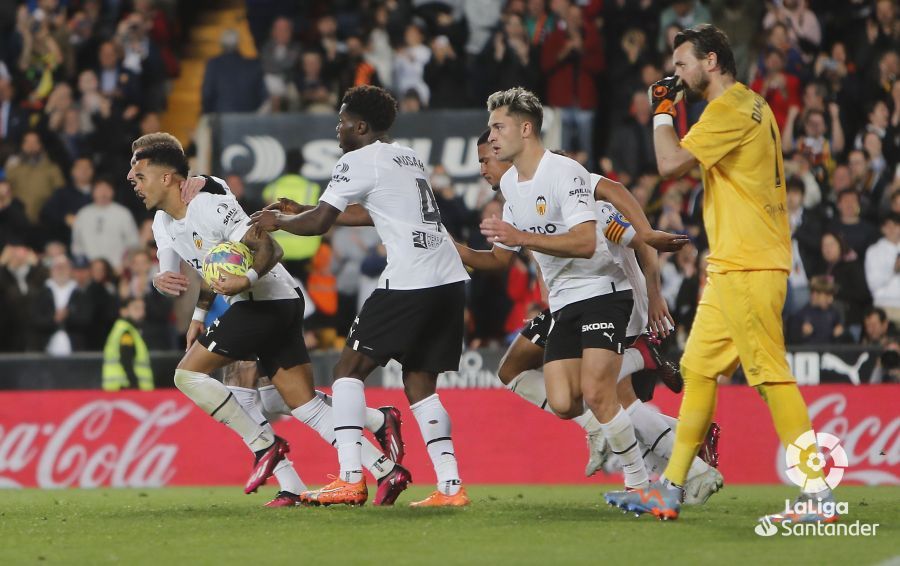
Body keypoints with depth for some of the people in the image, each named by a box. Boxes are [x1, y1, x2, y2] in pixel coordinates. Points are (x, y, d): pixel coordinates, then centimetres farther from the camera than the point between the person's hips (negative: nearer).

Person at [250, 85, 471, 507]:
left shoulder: (359, 161, -3)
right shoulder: (408, 157, 24)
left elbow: (318, 224, -8)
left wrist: (278, 221, 12)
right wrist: (300, 211, 38)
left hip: (409, 282, -8)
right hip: (450, 280, 8)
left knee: (349, 369, 0)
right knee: (420, 385, 12)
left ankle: (350, 480, -10)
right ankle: (450, 486, 1)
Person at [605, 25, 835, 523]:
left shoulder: (731, 108, -12)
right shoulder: (751, 107, 20)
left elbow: (672, 164, -16)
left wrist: (663, 111, -3)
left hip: (748, 267, -11)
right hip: (730, 267, 11)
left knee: (770, 375, -13)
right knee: (697, 368, 11)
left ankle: (817, 495, -15)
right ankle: (669, 492, 14)